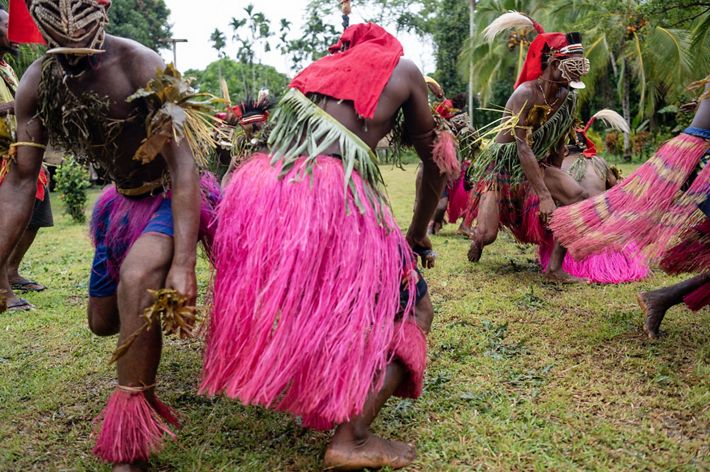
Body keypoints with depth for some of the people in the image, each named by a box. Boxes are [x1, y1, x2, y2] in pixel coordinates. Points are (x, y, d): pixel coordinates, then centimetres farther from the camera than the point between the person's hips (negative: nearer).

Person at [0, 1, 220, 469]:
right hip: (122, 201, 6)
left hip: (172, 196, -6)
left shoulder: (143, 68, -26)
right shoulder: (38, 83, -9)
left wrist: (184, 263, -37)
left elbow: (183, 167, -29)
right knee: (103, 322, 15)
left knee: (136, 280, -34)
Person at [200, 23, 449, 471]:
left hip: (257, 185, 7)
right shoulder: (403, 68, 20)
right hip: (330, 193, -6)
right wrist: (417, 233, 40)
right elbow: (436, 163, 26)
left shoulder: (322, 64, 33)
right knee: (411, 309, 10)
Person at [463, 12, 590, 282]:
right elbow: (524, 149, -28)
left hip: (537, 164, 6)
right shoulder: (526, 94, -24)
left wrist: (555, 180, 11)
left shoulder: (569, 97, -4)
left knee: (579, 198, -18)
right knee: (487, 235, -14)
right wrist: (544, 195, -30)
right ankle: (476, 241, 25)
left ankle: (555, 266, -9)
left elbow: (559, 143, 7)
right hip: (501, 165, -6)